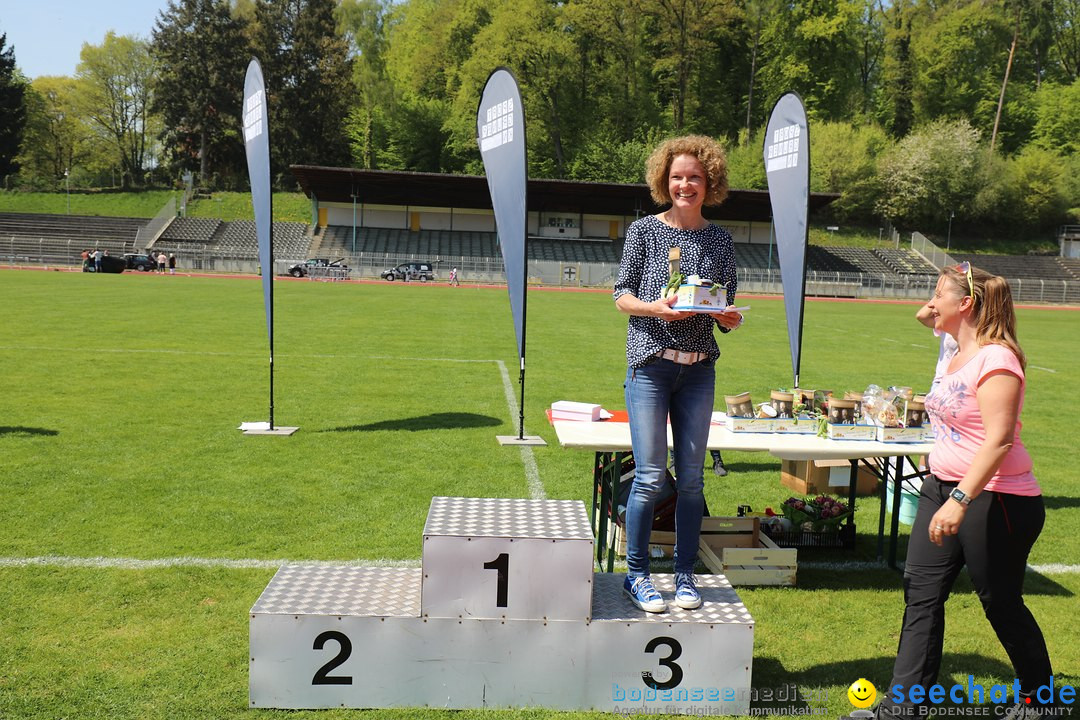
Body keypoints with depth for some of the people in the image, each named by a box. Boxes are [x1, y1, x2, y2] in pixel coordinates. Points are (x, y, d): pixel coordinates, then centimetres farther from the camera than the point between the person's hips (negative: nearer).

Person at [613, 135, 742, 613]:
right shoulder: (644, 230, 2)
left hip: (699, 369, 3)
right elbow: (622, 294, 1)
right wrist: (656, 308, -17)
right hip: (649, 363, -3)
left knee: (691, 478, 7)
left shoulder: (720, 241, 9)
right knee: (650, 476, -4)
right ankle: (636, 574, 12)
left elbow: (726, 311, 11)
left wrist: (730, 318, -11)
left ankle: (685, 574, 21)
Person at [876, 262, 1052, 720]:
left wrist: (961, 500, -33)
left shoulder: (996, 358, -19)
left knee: (1001, 604, 8)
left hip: (994, 499, -9)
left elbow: (999, 439, -27)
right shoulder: (960, 356, 10)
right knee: (922, 592, 5)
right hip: (944, 487, 9)